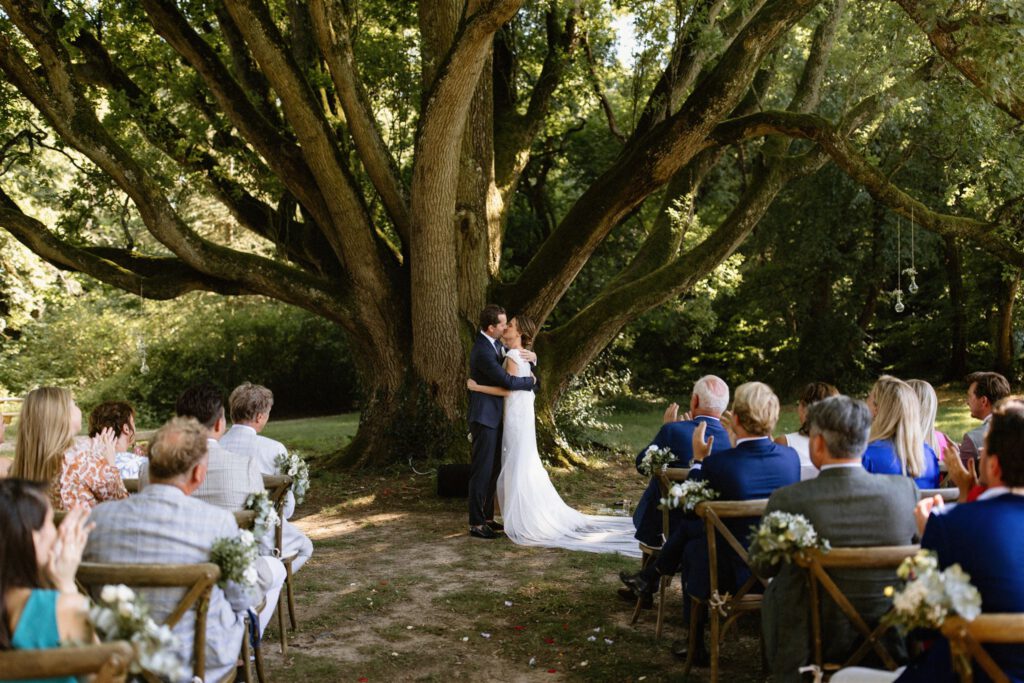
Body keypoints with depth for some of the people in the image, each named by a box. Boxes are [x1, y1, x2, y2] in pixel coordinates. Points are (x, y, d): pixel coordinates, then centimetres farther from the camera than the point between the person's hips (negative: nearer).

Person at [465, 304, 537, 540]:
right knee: (482, 471, -3)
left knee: (493, 470, 15)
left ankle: (487, 517, 25)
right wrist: (531, 380, -7)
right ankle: (476, 524, 4)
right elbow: (508, 381, -24)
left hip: (493, 417, 10)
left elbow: (513, 358, 21)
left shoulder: (496, 343, 9)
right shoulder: (483, 351, -22)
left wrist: (531, 356, -3)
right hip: (484, 418, -10)